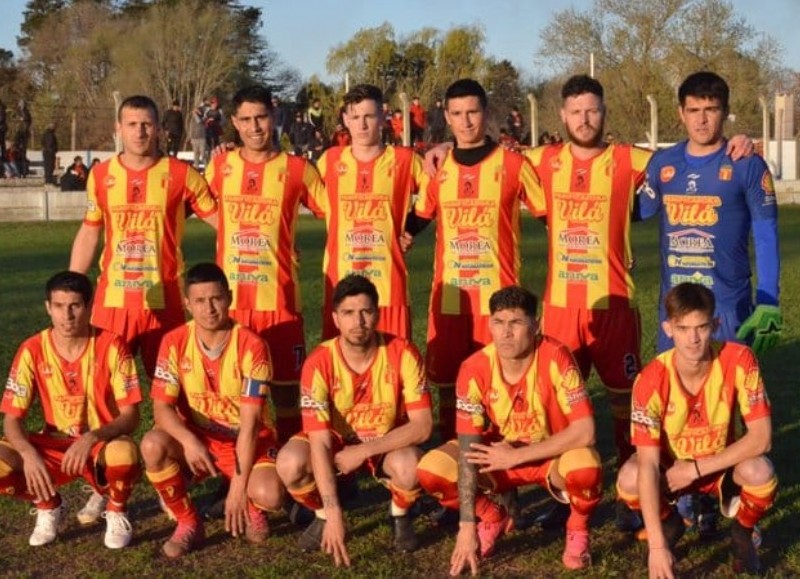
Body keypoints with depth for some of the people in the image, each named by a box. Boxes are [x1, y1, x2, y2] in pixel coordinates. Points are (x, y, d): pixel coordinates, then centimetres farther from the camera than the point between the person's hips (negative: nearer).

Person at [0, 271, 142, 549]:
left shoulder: (111, 346, -16)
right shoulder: (32, 350, -11)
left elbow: (131, 416, -16)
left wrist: (92, 438, -35)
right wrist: (29, 453, -32)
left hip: (103, 443, -2)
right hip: (55, 445, 2)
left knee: (124, 453, -39)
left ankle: (115, 511, -3)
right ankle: (48, 506, 7)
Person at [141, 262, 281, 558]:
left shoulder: (252, 345, -19)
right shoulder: (174, 342, -11)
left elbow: (249, 421, -21)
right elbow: (162, 407, -14)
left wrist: (239, 485, -24)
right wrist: (188, 440, -35)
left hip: (248, 440, -2)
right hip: (196, 438, 3)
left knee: (269, 495, -32)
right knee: (153, 445, -30)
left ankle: (251, 509, 10)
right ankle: (188, 523, -6)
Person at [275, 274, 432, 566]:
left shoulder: (402, 354, -23)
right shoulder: (319, 363, -24)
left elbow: (422, 426, -22)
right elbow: (320, 441, -28)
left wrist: (364, 451, -29)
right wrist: (333, 513, -36)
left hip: (388, 445, 0)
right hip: (338, 444, 1)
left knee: (409, 466, -35)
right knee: (290, 463, -30)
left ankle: (400, 516, 1)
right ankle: (322, 516, 3)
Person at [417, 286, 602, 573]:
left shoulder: (555, 358, -26)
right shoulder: (474, 369, -20)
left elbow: (584, 432, -29)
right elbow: (468, 449, -20)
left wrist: (516, 456, -28)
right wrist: (467, 526, -24)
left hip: (553, 455, -3)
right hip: (498, 455, 3)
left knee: (586, 468, -37)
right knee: (430, 471, -20)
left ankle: (578, 529, -2)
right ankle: (493, 518, 9)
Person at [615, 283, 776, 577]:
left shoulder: (738, 360, -25)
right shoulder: (651, 380, -27)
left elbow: (761, 438, -23)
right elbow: (648, 465, -30)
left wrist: (696, 469, -26)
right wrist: (657, 545, -36)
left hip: (722, 466, 0)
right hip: (671, 467, 0)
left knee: (760, 473, -34)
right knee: (629, 480, -32)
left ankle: (742, 533, 2)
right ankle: (670, 524, 5)